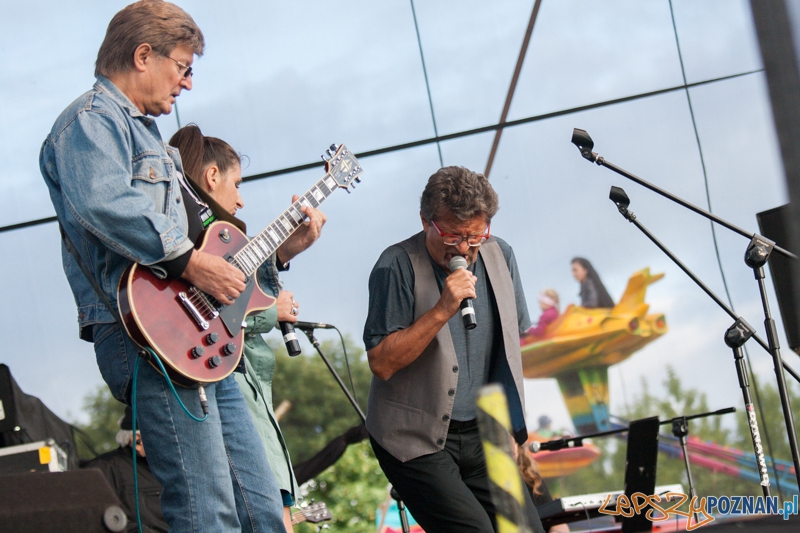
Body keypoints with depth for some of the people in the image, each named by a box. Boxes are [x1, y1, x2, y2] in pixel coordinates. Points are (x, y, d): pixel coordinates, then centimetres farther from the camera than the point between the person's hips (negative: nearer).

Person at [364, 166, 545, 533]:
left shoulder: (500, 256, 5)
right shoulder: (397, 267, -12)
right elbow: (381, 363, -18)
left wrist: (513, 428, 16)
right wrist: (441, 312, -26)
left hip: (483, 436, 6)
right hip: (417, 439, -6)